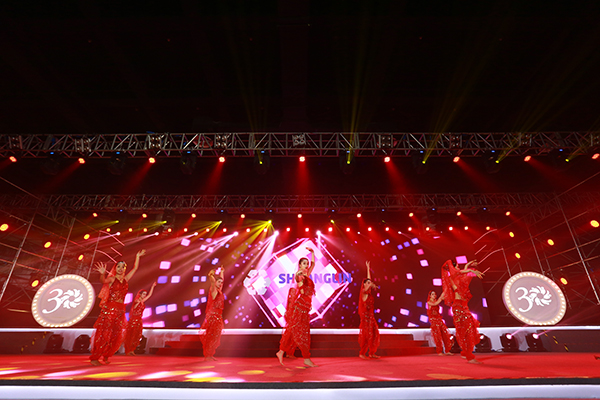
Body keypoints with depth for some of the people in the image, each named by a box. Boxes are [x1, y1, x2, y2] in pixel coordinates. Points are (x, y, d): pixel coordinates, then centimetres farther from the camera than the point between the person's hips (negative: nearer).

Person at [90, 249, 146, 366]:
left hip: (120, 310, 5)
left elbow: (135, 268, 20)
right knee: (104, 333, -6)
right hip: (109, 308, -5)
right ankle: (94, 358, 5)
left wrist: (138, 256, 22)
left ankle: (105, 355, 20)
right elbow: (103, 281, -25)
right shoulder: (111, 278, -2)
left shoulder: (125, 279, 13)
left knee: (117, 335, 5)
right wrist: (102, 273, -46)